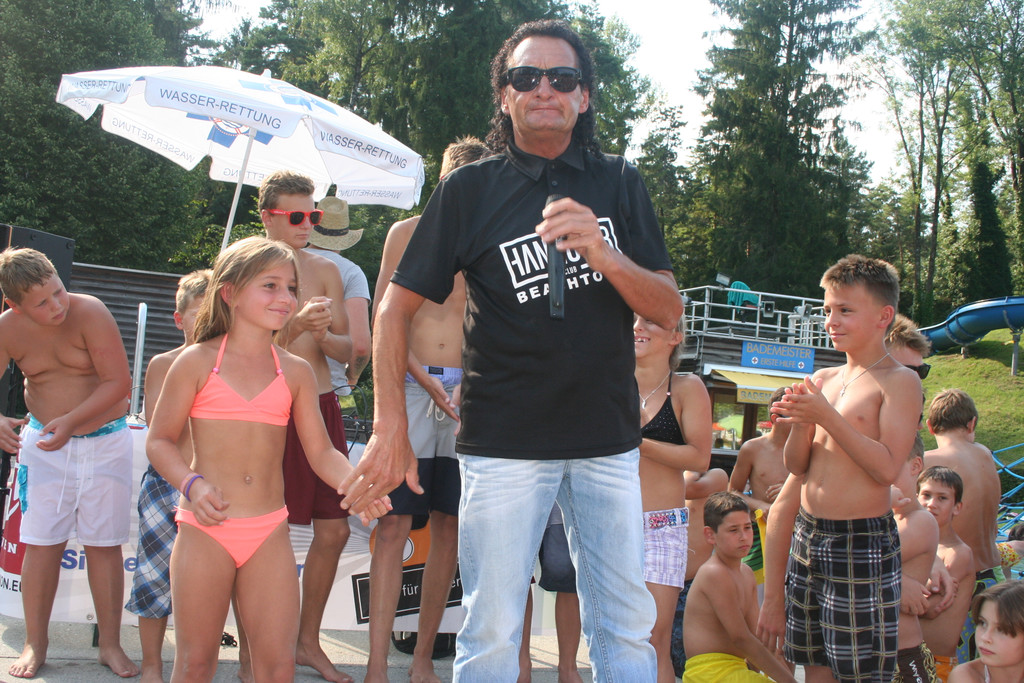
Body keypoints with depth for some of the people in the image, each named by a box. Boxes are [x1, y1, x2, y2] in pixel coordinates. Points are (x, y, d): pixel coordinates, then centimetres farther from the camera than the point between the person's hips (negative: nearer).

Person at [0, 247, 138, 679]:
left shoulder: (89, 312, -19)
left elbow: (119, 382, -19)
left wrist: (71, 420, -27)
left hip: (104, 440, -2)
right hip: (43, 442, 2)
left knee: (104, 544, 3)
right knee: (41, 543, 2)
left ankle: (110, 644, 14)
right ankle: (35, 644, 16)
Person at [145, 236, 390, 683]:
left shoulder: (296, 373, 7)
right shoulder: (197, 362, -1)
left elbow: (320, 452, 7)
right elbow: (159, 440, 1)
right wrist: (192, 484, -17)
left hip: (269, 533, 2)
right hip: (206, 529, -2)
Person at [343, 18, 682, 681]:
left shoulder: (620, 184, 6)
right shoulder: (469, 190, 0)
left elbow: (669, 310, 1)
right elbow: (397, 306, 1)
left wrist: (605, 256, -19)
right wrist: (391, 429, -6)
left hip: (609, 440, 3)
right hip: (504, 444, -2)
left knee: (628, 627, 7)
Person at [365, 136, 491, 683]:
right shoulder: (407, 233, 7)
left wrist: (468, 386, -12)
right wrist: (427, 381, -11)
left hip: (467, 394, 2)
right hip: (409, 386, -2)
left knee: (450, 526, 4)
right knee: (394, 524, -7)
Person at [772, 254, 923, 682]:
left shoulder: (899, 381, -8)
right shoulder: (824, 380, 11)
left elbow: (887, 468, -19)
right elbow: (797, 467, 10)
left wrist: (826, 416, -21)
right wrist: (800, 424, -10)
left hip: (862, 540, -7)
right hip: (808, 534, 7)